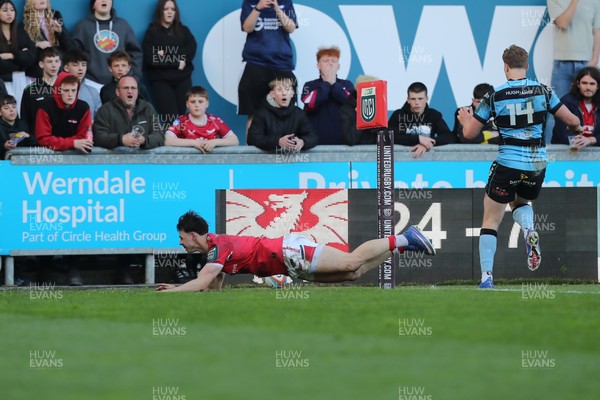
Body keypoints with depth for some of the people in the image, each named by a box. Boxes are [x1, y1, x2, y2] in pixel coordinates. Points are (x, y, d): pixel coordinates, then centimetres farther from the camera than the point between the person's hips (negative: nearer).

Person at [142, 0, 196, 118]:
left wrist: (165, 56, -12)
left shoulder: (183, 30, 14)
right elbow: (149, 57, -8)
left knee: (182, 116, -3)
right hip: (161, 80, -3)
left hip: (182, 79, 3)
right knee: (170, 117, -14)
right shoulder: (152, 32, 5)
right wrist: (176, 61, -10)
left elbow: (191, 49, -3)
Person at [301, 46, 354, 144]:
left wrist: (333, 84, -4)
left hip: (342, 141, 1)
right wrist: (326, 83, -4)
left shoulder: (347, 85, 12)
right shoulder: (310, 86, 8)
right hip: (317, 142, -1)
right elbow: (310, 105, -11)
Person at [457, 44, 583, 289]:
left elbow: (469, 133, -1)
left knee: (491, 220, 8)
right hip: (537, 164, 3)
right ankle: (529, 230, -3)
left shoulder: (494, 96, -6)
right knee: (521, 202, 31)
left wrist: (465, 119, 22)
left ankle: (486, 277, -2)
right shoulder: (543, 91, -1)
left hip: (507, 164, -3)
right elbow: (571, 120, 4)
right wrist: (578, 128, 29)